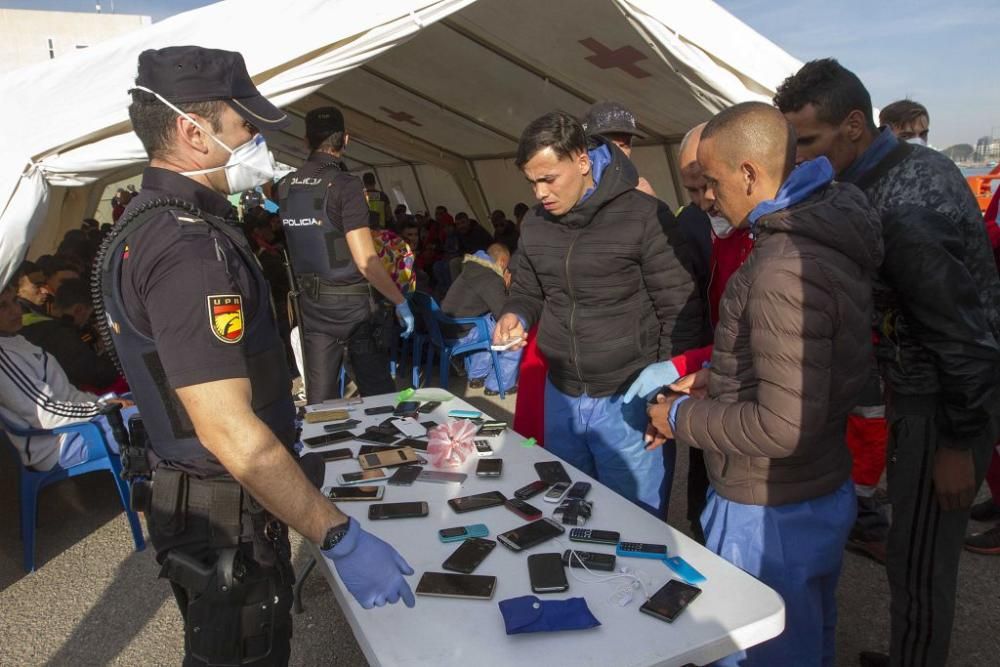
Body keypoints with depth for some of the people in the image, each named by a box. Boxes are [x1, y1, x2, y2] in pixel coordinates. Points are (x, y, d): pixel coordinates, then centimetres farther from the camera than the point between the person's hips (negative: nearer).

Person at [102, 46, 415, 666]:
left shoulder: (144, 221, 7)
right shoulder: (190, 248, -26)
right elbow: (229, 430, -31)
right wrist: (342, 539, -28)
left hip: (185, 494, 10)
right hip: (230, 518, -9)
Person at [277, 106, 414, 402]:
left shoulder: (286, 185, 3)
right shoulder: (344, 185, -16)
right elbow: (365, 261, -20)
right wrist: (400, 302, -12)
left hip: (311, 303, 6)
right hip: (352, 302, -6)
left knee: (319, 397, 12)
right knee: (377, 393, 7)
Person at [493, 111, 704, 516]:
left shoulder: (645, 218, -14)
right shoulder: (534, 224, 5)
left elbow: (681, 312, -12)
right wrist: (515, 316, -5)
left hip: (628, 401, -5)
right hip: (560, 397, 6)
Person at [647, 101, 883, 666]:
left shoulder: (785, 267, -27)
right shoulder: (826, 235, 4)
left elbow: (783, 426, -28)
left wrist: (681, 418, -15)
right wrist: (715, 381, 8)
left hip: (774, 516, -9)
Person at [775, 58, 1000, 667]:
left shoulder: (900, 209, -26)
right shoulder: (920, 160, 4)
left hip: (942, 408, -9)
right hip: (925, 392, 9)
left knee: (919, 561, 6)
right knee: (920, 551, 21)